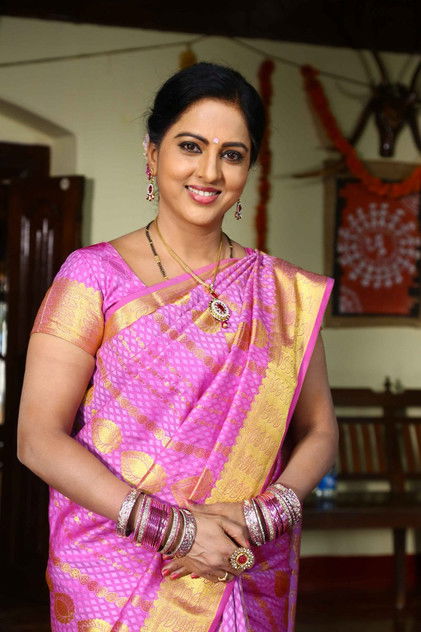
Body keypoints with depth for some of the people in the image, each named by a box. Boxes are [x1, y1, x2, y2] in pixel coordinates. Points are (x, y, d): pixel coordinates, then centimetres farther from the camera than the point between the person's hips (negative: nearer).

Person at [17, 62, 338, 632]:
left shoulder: (285, 292, 4)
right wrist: (174, 530, -18)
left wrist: (262, 514, -13)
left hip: (250, 579, 2)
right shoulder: (95, 275, -6)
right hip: (114, 579, -2)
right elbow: (38, 438, -11)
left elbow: (318, 431, 6)